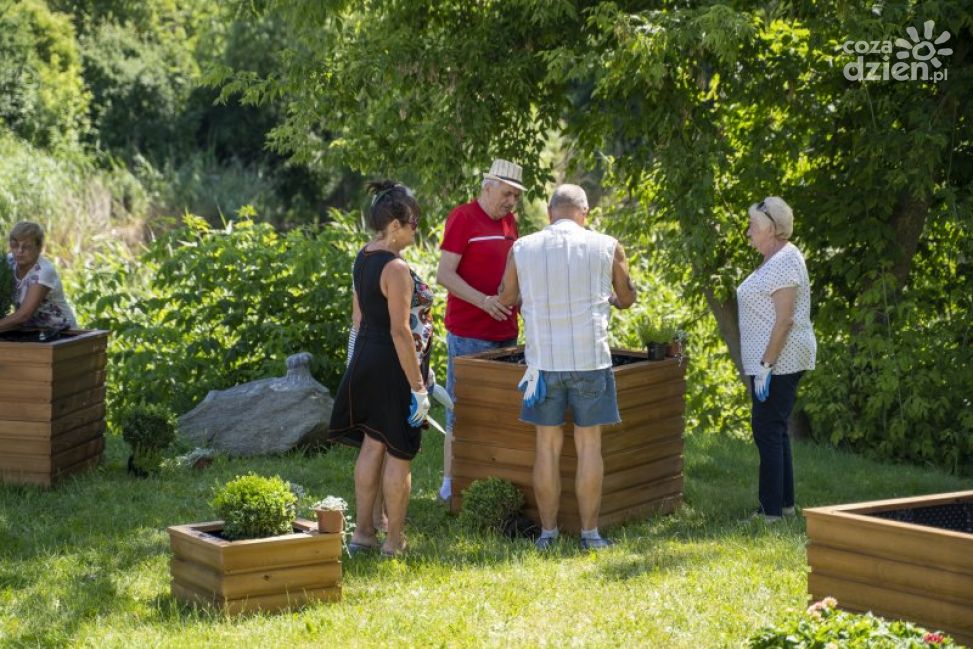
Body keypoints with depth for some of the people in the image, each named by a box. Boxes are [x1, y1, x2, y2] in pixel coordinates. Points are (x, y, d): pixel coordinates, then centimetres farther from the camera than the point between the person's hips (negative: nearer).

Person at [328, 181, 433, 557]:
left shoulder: (363, 259, 8)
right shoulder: (396, 268, -20)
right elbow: (400, 331, -22)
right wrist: (418, 387, -20)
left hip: (366, 359, 9)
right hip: (394, 367, -9)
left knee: (372, 446, 16)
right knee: (399, 454, 0)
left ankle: (363, 532, 22)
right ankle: (394, 543, 6)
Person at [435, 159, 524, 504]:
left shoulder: (509, 222, 14)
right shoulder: (462, 219, -9)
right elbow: (445, 274, -14)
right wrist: (484, 301, -25)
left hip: (505, 331, 8)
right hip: (468, 335, -8)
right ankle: (450, 483, 3)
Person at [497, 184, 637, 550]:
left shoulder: (522, 249, 1)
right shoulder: (606, 247, -2)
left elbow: (506, 298, 15)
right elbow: (627, 299, 11)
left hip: (543, 360, 1)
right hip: (590, 358, -1)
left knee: (548, 446, 8)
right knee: (589, 446, 6)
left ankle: (547, 532, 11)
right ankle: (590, 533, 8)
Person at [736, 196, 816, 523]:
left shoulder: (784, 261, -16)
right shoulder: (775, 260, 16)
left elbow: (785, 319, -22)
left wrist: (765, 365, -24)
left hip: (778, 361, -11)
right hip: (775, 360, 11)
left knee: (768, 430, -8)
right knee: (775, 431, 14)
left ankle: (772, 511, -6)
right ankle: (784, 504, 20)